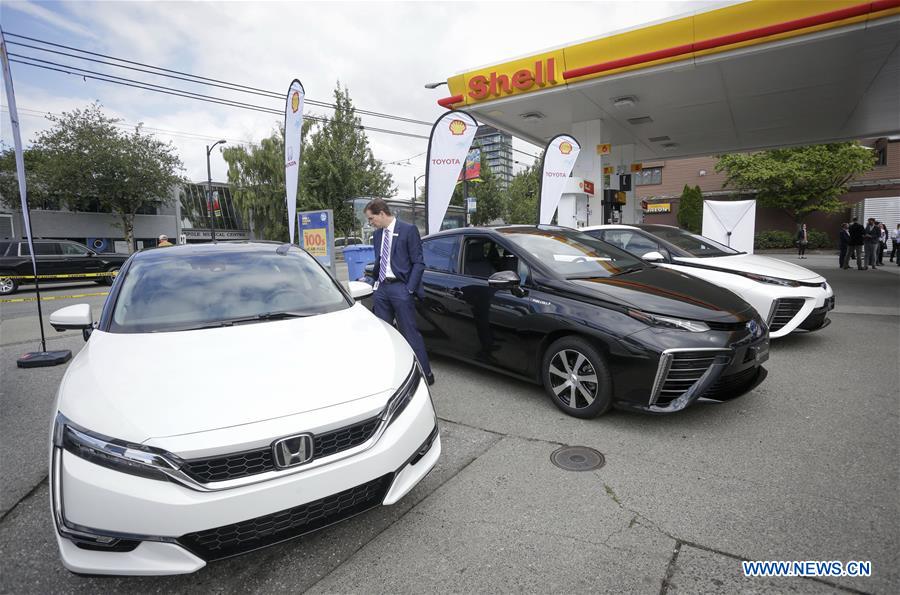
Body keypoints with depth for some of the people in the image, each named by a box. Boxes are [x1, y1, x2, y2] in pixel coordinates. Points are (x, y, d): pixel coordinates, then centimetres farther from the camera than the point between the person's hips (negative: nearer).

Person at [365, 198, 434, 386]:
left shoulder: (408, 230, -7)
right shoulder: (377, 234, 12)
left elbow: (418, 263, -9)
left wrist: (410, 289, -14)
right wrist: (376, 280, 8)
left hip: (400, 288, -7)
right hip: (382, 288, 7)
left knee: (410, 333, -3)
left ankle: (426, 374, 8)